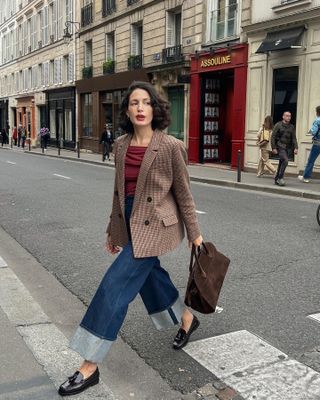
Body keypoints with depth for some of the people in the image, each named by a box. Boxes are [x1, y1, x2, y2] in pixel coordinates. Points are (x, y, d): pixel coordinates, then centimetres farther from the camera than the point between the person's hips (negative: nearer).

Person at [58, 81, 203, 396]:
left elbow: (183, 192, -6)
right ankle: (186, 319, 49)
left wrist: (194, 232, 0)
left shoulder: (170, 146, -13)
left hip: (153, 225, -7)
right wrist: (113, 229, 15)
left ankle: (89, 367, 3)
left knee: (114, 288, -9)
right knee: (149, 277, 21)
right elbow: (119, 190, 12)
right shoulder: (120, 145, 4)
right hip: (129, 224, 7)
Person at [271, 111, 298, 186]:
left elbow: (294, 138, 9)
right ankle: (280, 178, -12)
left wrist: (295, 148, -4)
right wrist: (273, 148, -12)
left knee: (281, 163, 9)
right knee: (285, 161, -21)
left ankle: (276, 180, 19)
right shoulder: (278, 125, -3)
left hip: (287, 148, 5)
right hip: (280, 147, -5)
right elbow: (273, 137, -5)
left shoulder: (291, 127, 11)